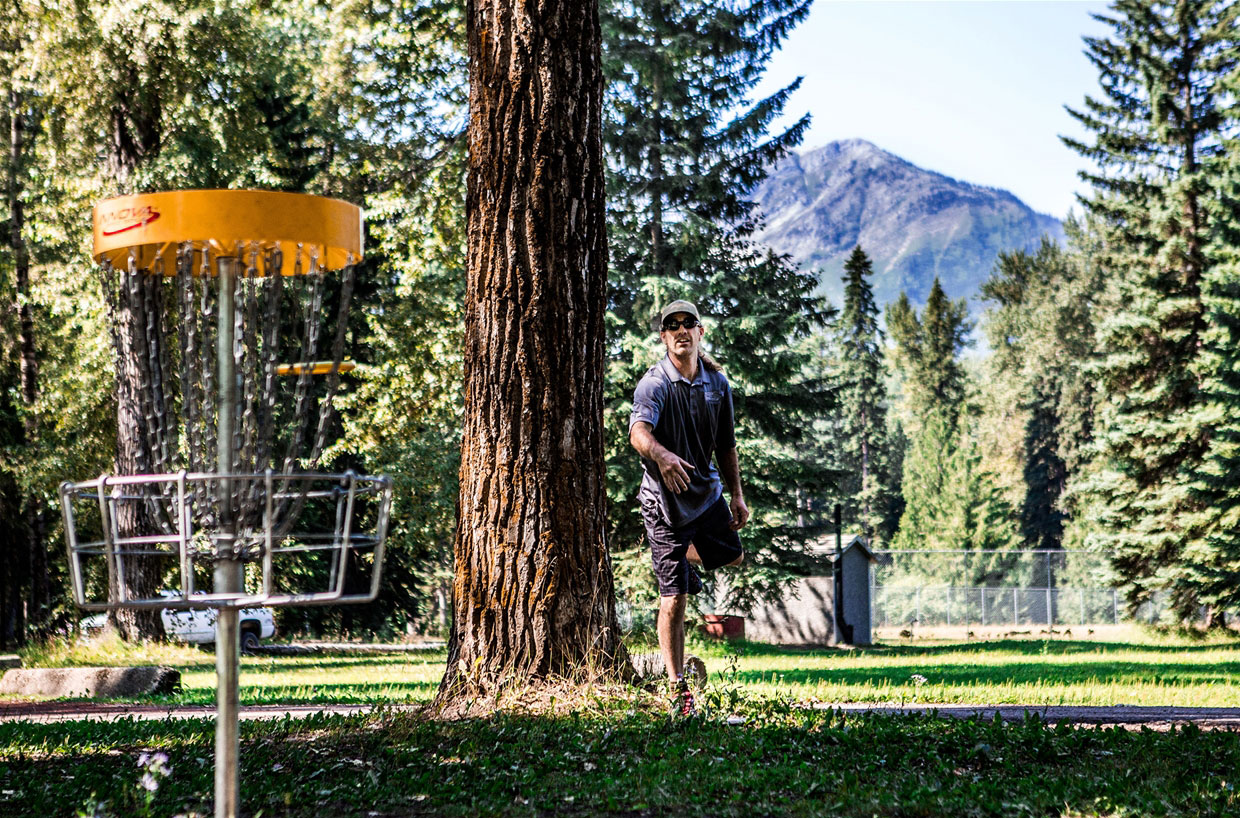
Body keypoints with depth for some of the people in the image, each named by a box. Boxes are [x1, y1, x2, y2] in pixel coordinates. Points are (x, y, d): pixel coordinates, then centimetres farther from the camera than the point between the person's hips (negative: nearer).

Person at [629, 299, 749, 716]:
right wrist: (662, 455, -56)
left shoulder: (718, 383, 3)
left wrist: (737, 495, 10)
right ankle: (678, 688, 5)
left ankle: (682, 553, 46)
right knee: (674, 598, -5)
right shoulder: (653, 384, -16)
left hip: (706, 491, 6)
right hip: (665, 498, -6)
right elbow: (638, 432, -35)